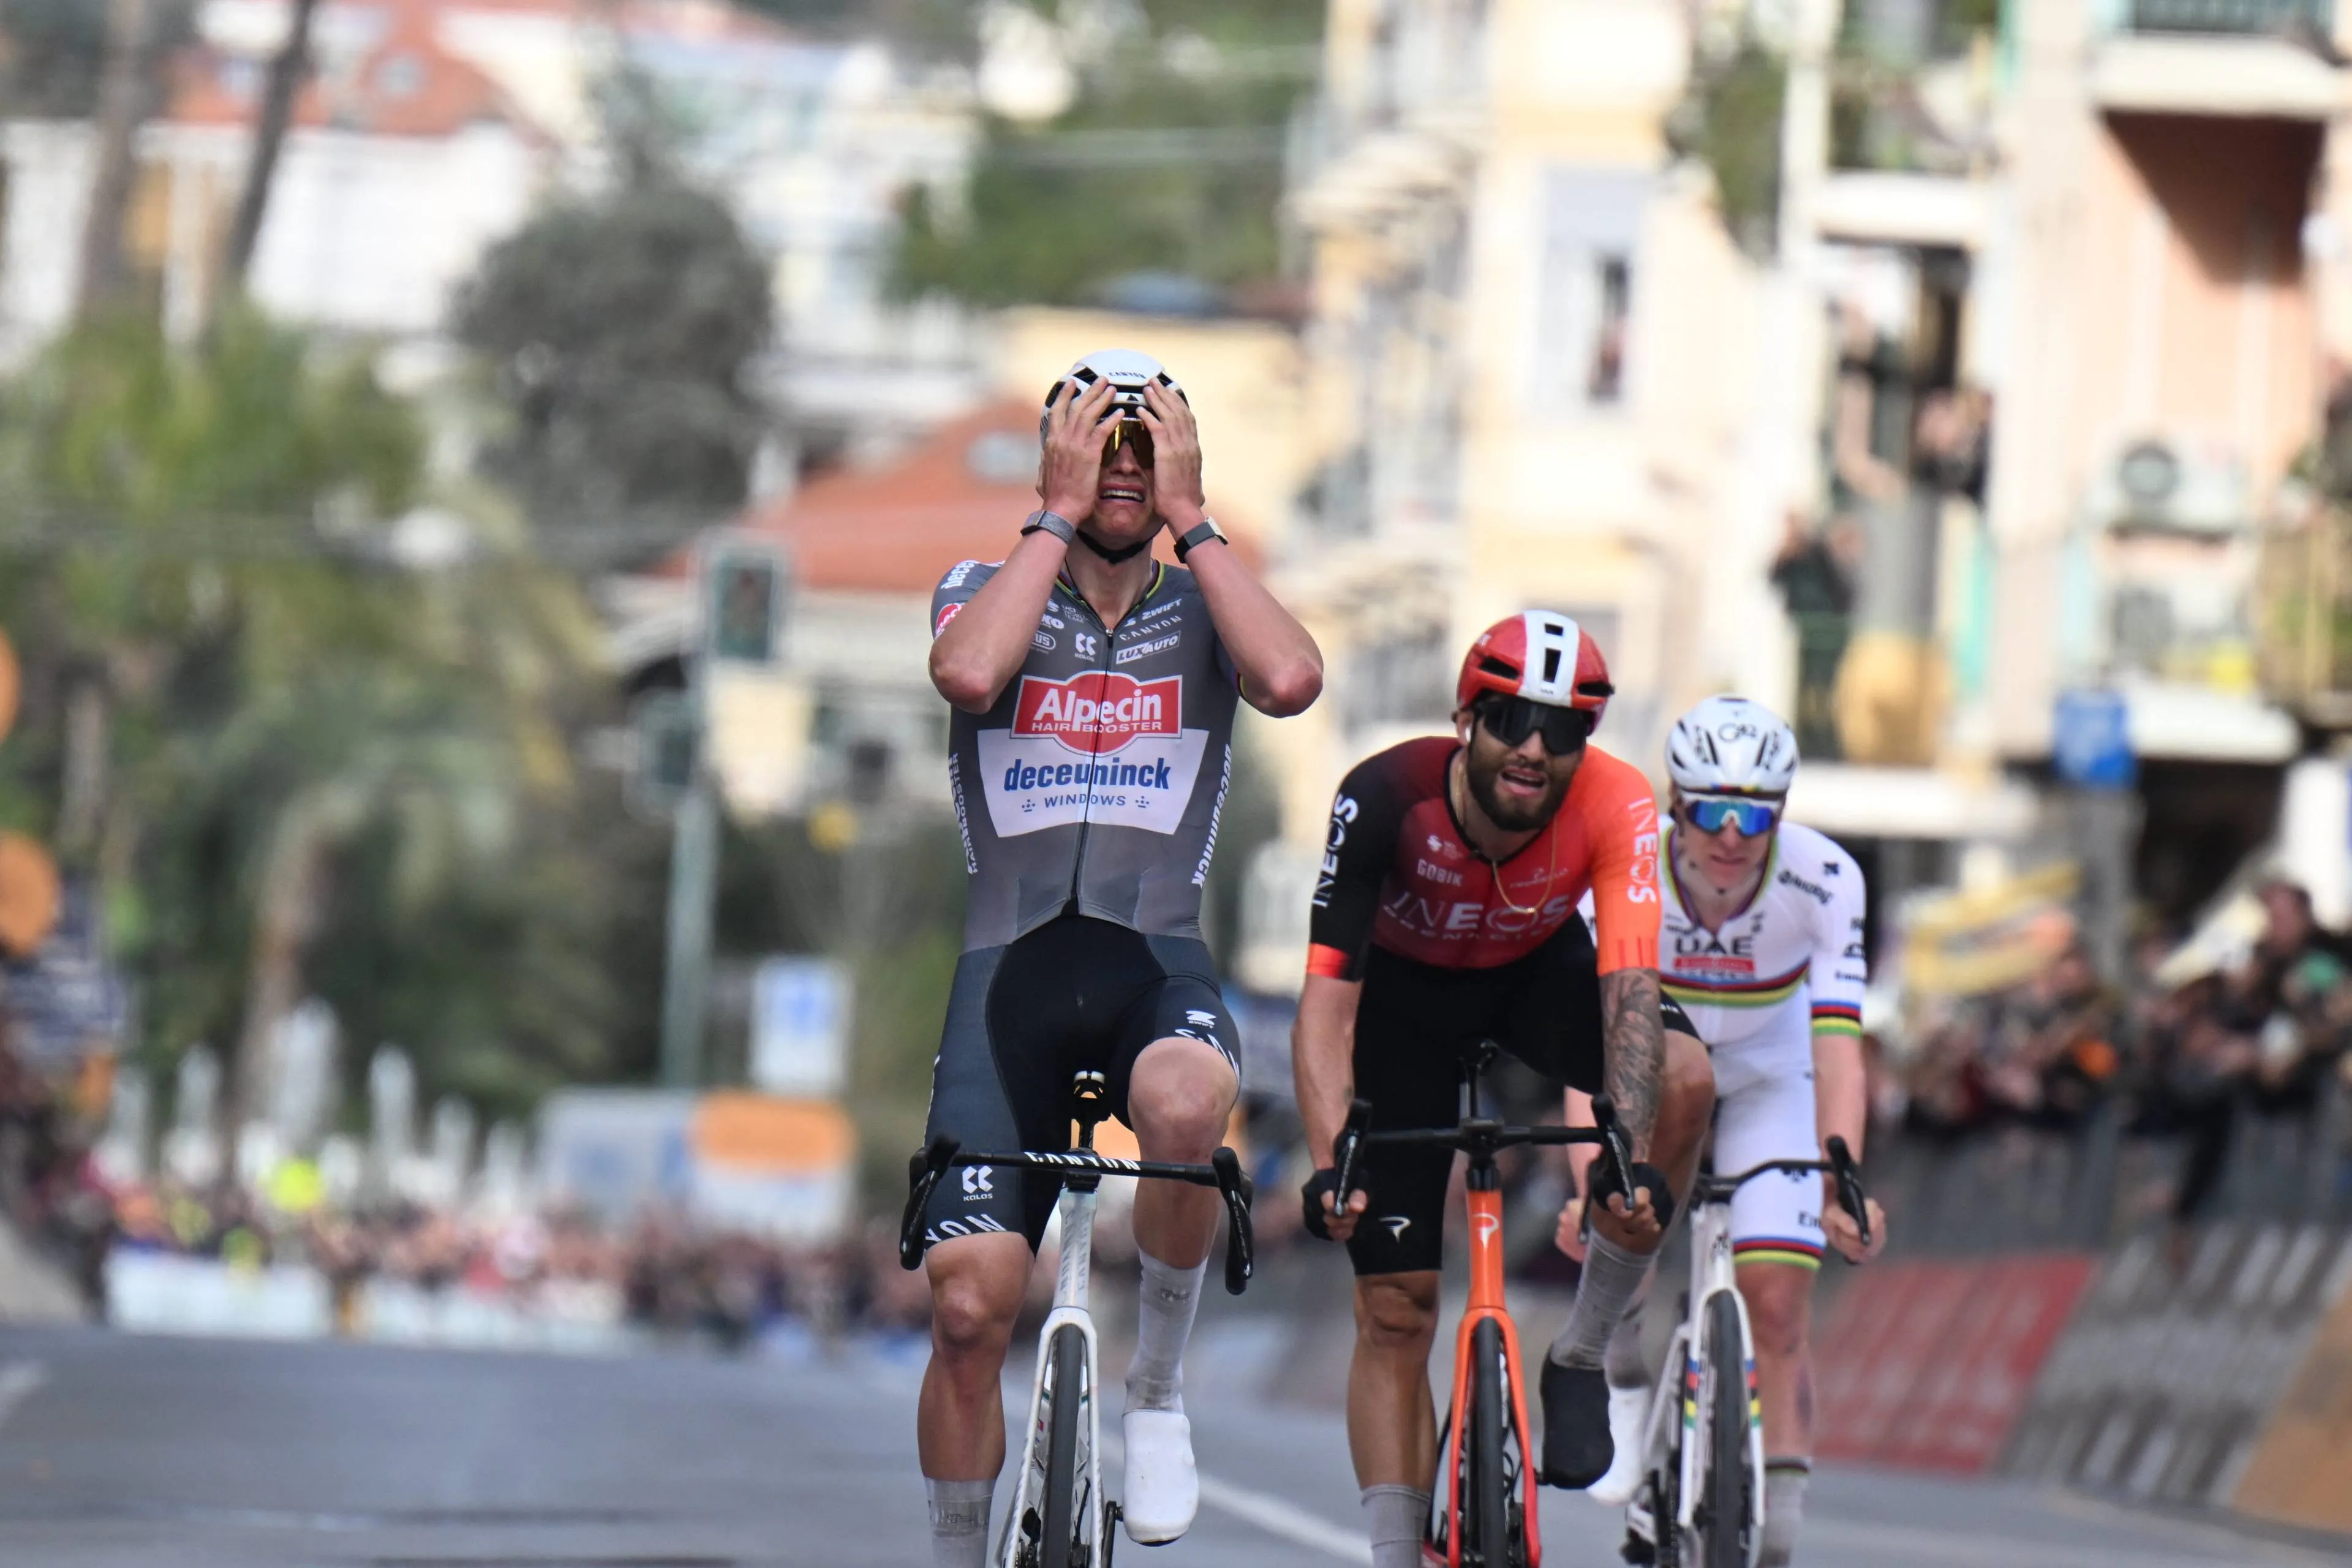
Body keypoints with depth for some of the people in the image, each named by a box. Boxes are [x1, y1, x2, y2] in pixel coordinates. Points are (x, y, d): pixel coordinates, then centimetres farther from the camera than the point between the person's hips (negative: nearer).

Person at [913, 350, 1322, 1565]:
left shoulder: (1204, 608, 11)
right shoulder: (985, 593, 9)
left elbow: (1290, 679, -13)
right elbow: (968, 674, -16)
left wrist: (1189, 518, -6)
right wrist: (1060, 516, -8)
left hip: (1158, 963, 0)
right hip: (1010, 964, 0)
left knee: (1184, 1107, -37)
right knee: (969, 1301, -13)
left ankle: (1160, 1387, -12)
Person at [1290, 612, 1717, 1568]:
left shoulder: (1615, 809, -31)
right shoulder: (1389, 798, -34)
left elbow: (1628, 989, -38)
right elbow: (1326, 999, -36)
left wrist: (1631, 1157, -52)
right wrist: (1331, 1163, -49)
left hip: (1539, 975, 1)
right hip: (1407, 995, -1)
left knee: (1682, 1077, -30)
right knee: (1394, 1308, -7)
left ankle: (1582, 1357, -12)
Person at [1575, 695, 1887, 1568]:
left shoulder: (1825, 882, -29)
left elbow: (1837, 1046, -34)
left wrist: (1842, 1189, -48)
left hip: (1766, 1072, -1)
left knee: (1777, 1297, -12)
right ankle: (1624, 1384, 3)